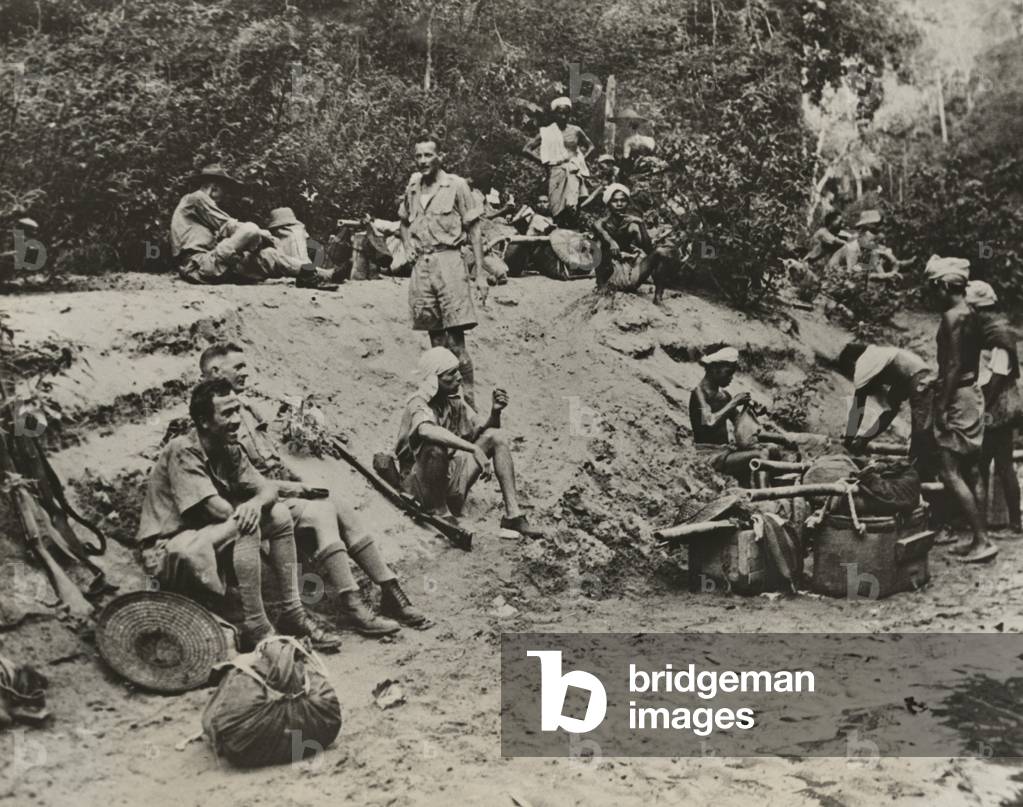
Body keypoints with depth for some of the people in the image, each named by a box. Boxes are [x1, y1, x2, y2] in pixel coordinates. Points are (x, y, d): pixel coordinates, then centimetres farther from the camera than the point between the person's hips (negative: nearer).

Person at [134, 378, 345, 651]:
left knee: (279, 514, -3)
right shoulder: (182, 451, -21)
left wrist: (255, 504, -25)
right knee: (246, 527, -30)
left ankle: (293, 615, -1)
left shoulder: (230, 450, 4)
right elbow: (217, 509, -28)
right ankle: (256, 630, -24)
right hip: (165, 553, -9)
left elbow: (268, 490, -2)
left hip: (208, 540, 9)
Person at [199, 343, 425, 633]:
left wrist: (298, 482, 8)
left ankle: (390, 593, -14)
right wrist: (285, 487, -16)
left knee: (342, 511, -11)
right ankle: (349, 607, -29)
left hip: (280, 493, 8)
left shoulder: (244, 405, 18)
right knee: (322, 512, -27)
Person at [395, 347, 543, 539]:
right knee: (435, 447, -37)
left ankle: (513, 515, -13)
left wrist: (495, 412, -15)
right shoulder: (418, 405, -20)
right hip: (419, 482, -7)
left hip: (451, 477, 7)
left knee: (497, 437, -5)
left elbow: (481, 432, 6)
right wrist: (473, 448, -48)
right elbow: (427, 430, -43)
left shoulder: (455, 402, 3)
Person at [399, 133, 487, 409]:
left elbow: (474, 231, -1)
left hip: (448, 260, -5)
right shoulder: (412, 187, 13)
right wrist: (408, 246, 13)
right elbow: (404, 221, 32)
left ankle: (468, 395, -8)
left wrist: (480, 273, -6)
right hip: (421, 265, 5)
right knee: (435, 335, 8)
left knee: (455, 336, -11)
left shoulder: (456, 186, -1)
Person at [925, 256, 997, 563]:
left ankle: (982, 540, -7)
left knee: (950, 472, -7)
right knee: (966, 472, 14)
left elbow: (954, 366, -20)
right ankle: (979, 537, 19)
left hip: (957, 398, -10)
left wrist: (943, 406, -19)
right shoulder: (971, 315, 12)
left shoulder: (953, 317, -16)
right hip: (971, 393, 10)